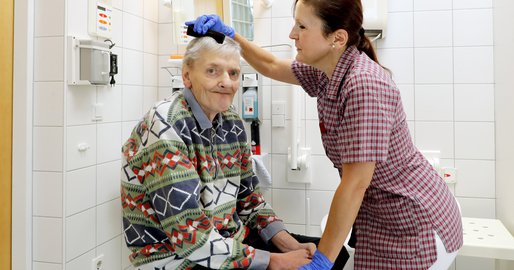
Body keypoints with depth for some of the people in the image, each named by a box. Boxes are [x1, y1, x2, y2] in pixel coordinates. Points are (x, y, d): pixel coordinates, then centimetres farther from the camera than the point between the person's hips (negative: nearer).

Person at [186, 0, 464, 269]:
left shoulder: (364, 85, -29)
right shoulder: (328, 71, -2)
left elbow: (355, 183, -29)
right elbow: (272, 67, 16)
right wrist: (230, 34, 6)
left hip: (414, 227, -8)